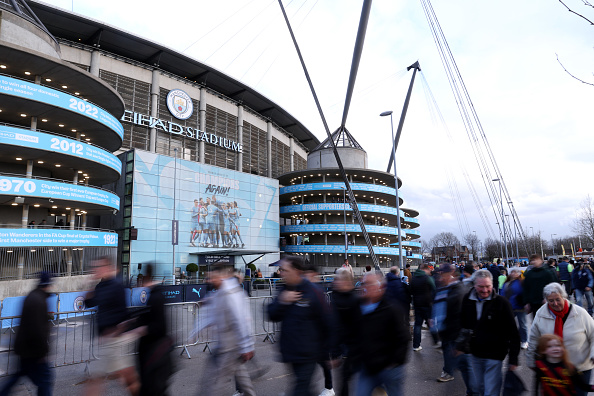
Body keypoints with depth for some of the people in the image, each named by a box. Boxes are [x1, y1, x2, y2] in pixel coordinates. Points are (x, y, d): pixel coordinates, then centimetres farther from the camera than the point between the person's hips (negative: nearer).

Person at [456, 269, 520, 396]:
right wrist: (461, 342, 7)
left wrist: (513, 359, -11)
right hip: (475, 354, 5)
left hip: (494, 355, -4)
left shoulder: (501, 302, -13)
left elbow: (513, 332, -10)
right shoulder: (467, 300, -2)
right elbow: (463, 323, 14)